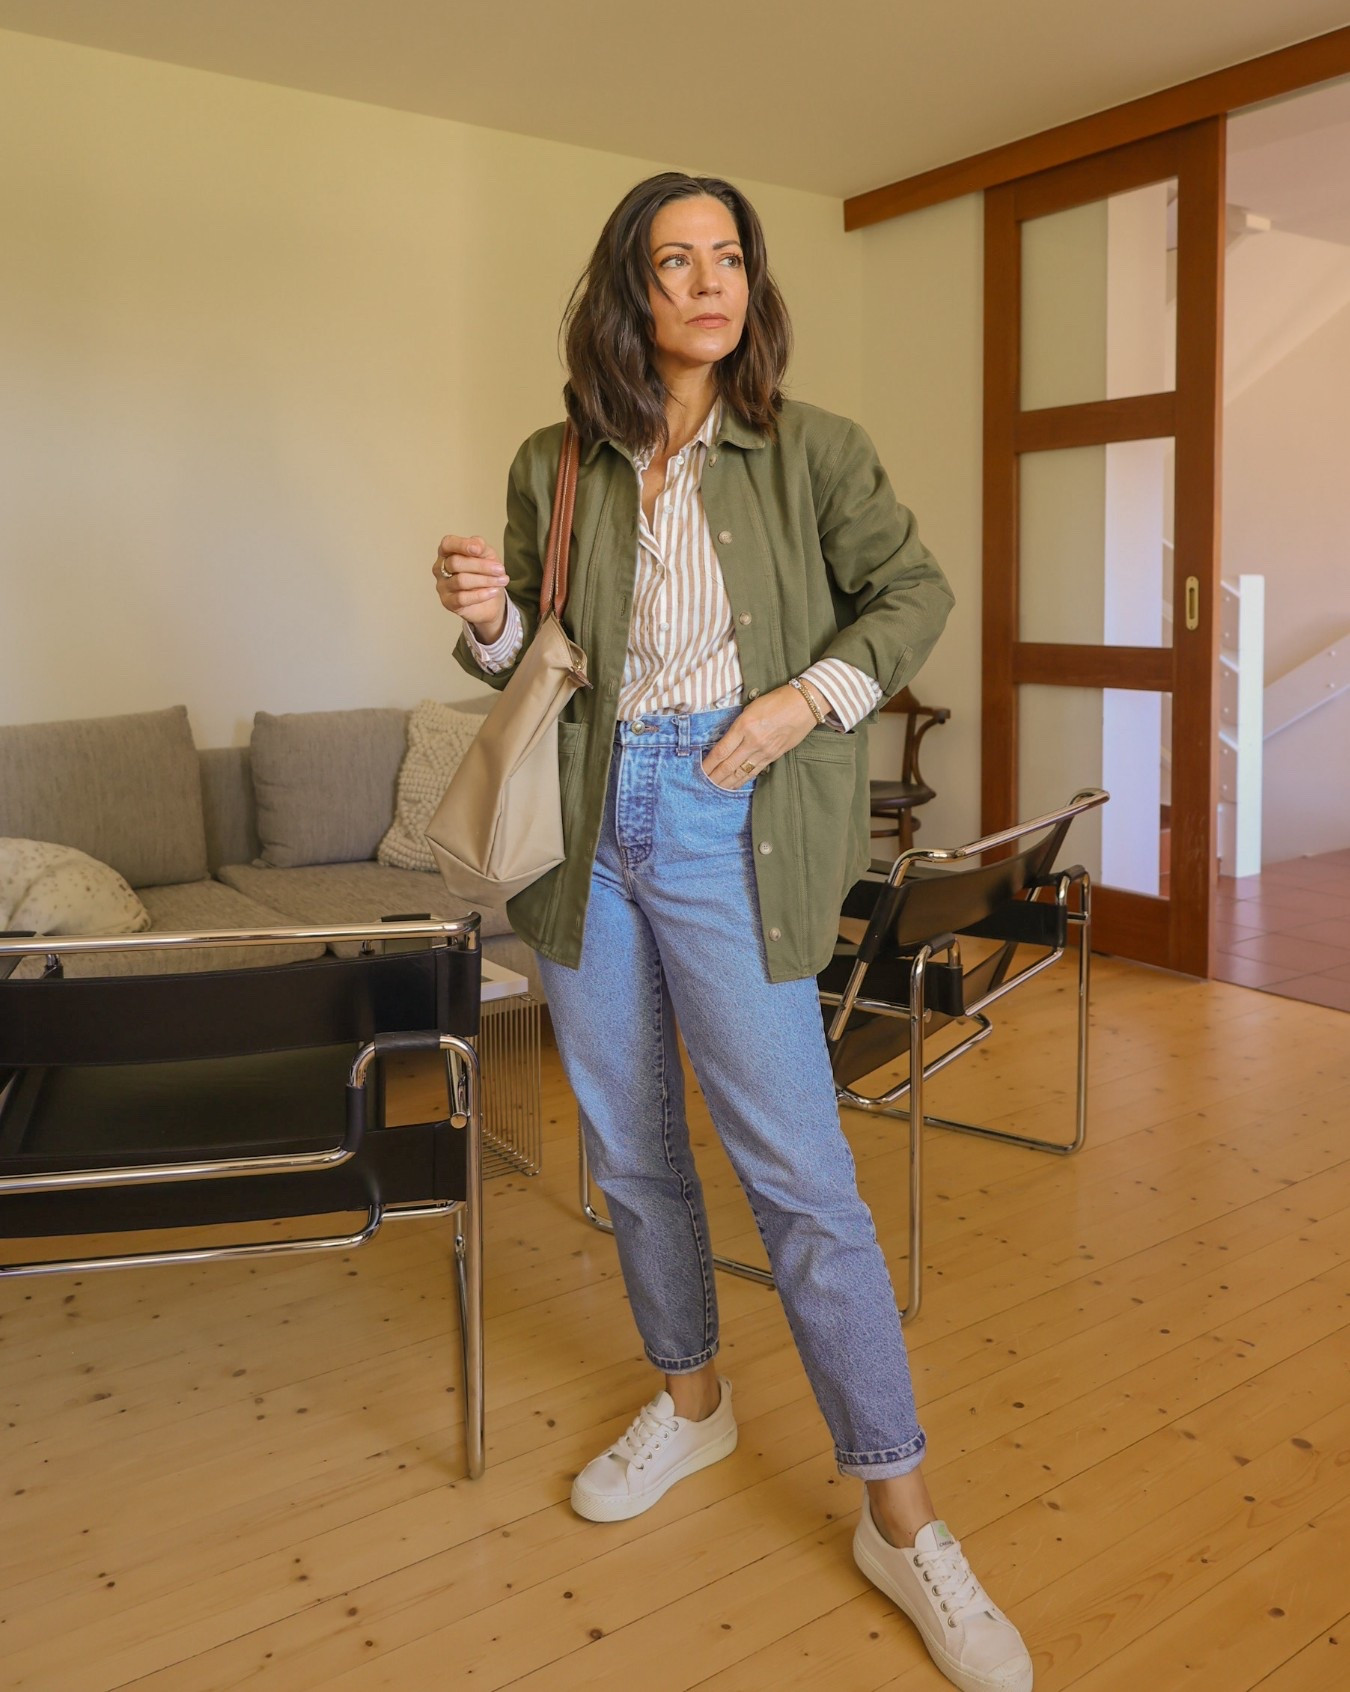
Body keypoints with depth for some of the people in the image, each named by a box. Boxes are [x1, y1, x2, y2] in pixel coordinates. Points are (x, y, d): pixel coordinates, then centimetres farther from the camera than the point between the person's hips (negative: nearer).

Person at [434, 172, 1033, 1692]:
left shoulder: (809, 452, 0)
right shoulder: (553, 468, 7)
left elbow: (913, 594, 4)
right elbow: (532, 658, 13)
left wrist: (807, 699, -11)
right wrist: (488, 621, -9)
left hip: (729, 834, -3)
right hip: (591, 828, 4)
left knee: (797, 1172, -5)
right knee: (628, 1151, 14)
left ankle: (899, 1513, 10)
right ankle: (689, 1400, 38)